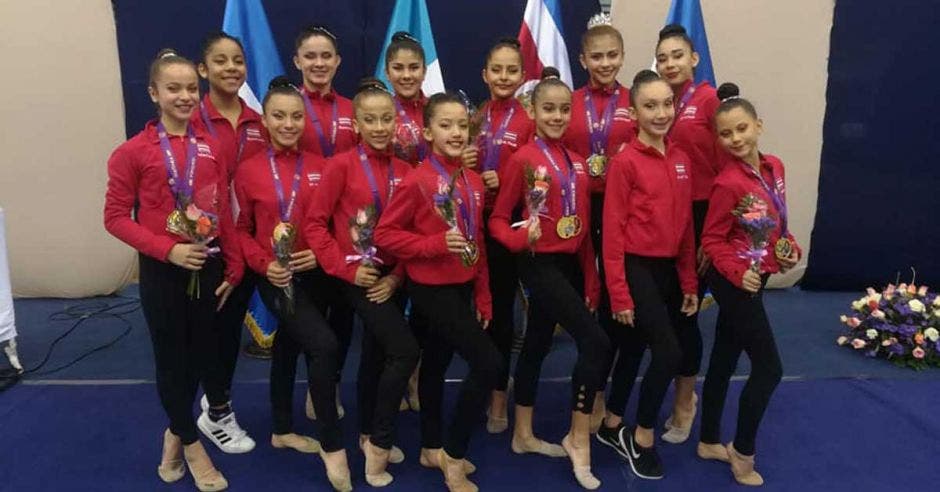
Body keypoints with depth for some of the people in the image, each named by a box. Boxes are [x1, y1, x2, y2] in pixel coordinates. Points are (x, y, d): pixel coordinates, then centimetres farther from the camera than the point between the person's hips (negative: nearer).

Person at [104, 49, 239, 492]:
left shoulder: (211, 148, 3)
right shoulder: (133, 152, -7)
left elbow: (225, 212, 5)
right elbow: (116, 217, -7)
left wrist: (233, 267, 5)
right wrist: (167, 249, -17)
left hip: (209, 265, 4)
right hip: (162, 270, -3)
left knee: (202, 353, 14)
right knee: (171, 356, 9)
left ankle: (174, 434, 39)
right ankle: (191, 445, 29)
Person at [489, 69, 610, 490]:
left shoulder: (576, 162, 10)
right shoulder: (523, 158, -10)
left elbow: (584, 226, 11)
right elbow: (497, 219, -7)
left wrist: (591, 281, 10)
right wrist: (521, 239, -27)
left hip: (570, 263, 7)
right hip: (540, 264, -7)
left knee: (537, 345, 16)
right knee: (597, 343, -14)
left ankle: (524, 435, 30)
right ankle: (579, 437, 3)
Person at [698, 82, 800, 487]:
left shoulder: (774, 167, 3)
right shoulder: (728, 183, -20)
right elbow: (711, 240, -15)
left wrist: (790, 249, 1)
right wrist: (738, 273, -25)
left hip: (756, 277, 8)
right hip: (735, 281, -8)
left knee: (724, 360, 15)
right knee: (769, 368, -2)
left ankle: (709, 443, 30)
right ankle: (743, 454, 16)